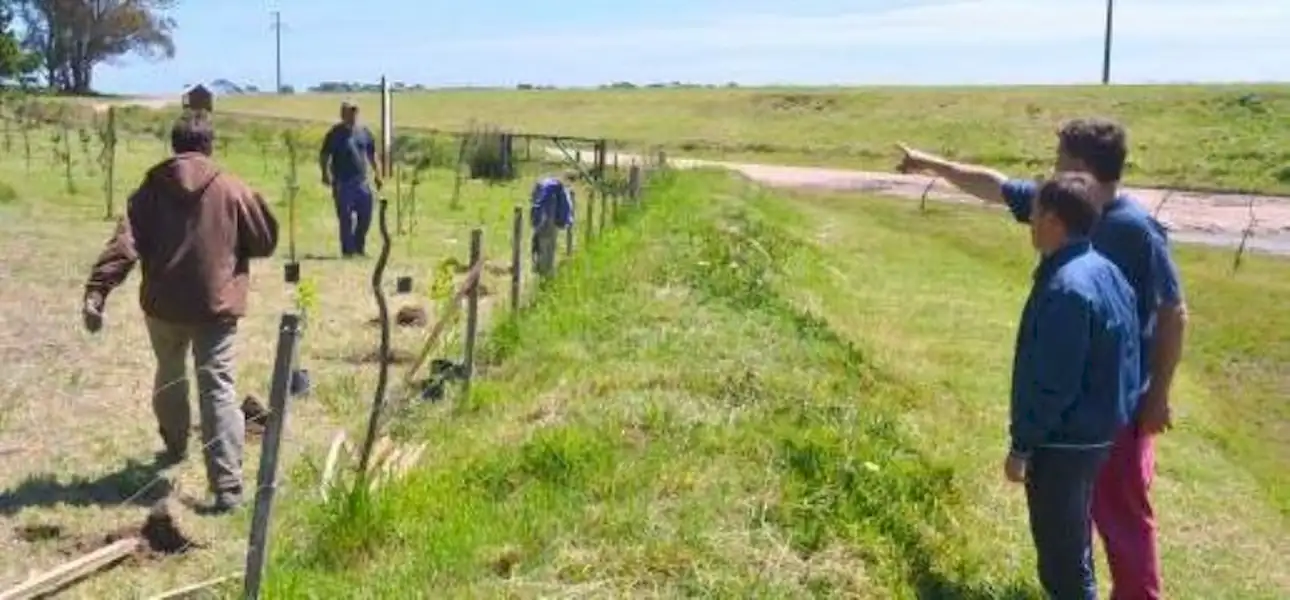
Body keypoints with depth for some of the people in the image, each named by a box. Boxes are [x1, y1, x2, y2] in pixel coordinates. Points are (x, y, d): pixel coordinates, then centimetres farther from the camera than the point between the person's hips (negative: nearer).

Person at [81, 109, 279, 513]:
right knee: (218, 389, -4)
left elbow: (123, 245, -9)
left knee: (169, 375, 27)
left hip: (162, 305, 3)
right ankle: (227, 485, -12)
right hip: (216, 305, -2)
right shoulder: (231, 189, -2)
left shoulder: (150, 189, 2)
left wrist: (96, 293, -14)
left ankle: (175, 446, 47)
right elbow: (267, 241, 5)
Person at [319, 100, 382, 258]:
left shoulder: (365, 132, 11)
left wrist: (377, 173, 13)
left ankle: (360, 247, 22)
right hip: (342, 183, -4)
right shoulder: (335, 133, -2)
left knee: (365, 216, 5)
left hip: (361, 182, 4)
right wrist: (325, 173, -17)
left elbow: (372, 154, 20)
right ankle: (347, 250, 5)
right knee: (345, 218, -3)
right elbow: (323, 156, -3)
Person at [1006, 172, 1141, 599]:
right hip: (1092, 433, 10)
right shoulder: (1103, 270, 4)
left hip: (1064, 441, -10)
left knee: (1060, 555, 5)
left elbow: (1052, 383, -25)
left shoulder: (1066, 288, -26)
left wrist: (1021, 446, -16)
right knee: (1072, 543, 23)